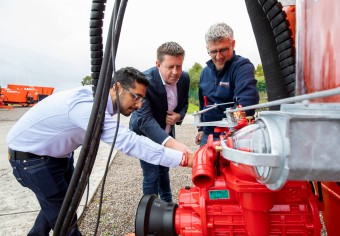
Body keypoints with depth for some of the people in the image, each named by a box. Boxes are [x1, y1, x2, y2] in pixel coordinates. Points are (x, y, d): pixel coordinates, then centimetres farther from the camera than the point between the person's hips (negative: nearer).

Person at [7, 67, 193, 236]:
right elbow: (128, 142, -44)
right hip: (30, 154, -8)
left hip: (57, 152, 9)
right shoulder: (87, 105, -38)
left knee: (57, 202, 22)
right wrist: (184, 158, -44)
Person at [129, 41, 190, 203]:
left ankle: (168, 203, 45)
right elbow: (144, 118, -40)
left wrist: (178, 116, -20)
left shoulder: (184, 78, -14)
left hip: (167, 132, 6)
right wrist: (171, 143, -54)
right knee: (151, 176, -3)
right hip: (145, 133, -5)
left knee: (164, 169, 22)